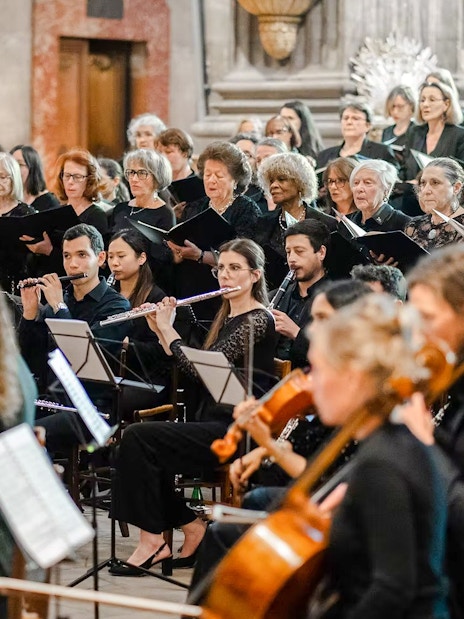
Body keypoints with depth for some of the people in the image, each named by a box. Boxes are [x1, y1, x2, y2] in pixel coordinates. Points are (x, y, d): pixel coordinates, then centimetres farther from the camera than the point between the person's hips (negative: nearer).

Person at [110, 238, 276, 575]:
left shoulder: (258, 321, -11)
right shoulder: (226, 316, 18)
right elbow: (191, 369, 18)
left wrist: (168, 329, -8)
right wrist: (160, 331, 10)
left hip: (237, 433, -9)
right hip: (212, 423, 9)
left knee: (139, 437, -20)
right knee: (139, 443, -11)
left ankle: (153, 540, -12)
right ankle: (192, 526, -1)